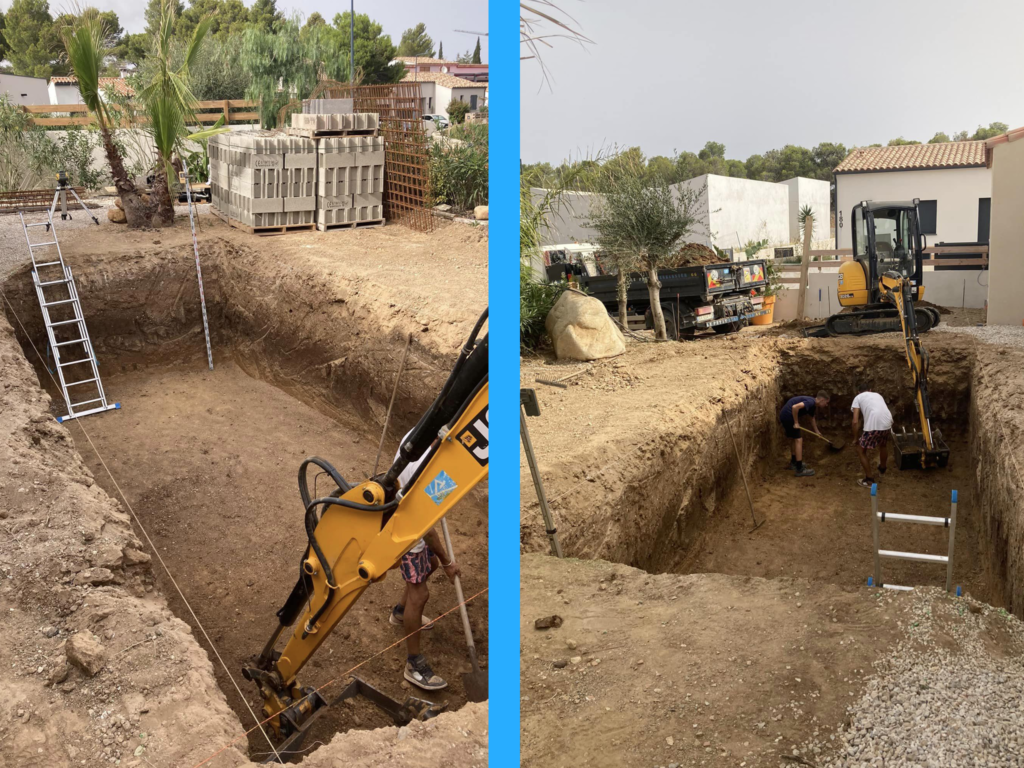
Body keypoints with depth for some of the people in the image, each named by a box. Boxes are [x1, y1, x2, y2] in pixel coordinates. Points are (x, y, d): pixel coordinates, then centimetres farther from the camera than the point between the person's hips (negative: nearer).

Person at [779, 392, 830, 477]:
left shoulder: (813, 405, 15)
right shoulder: (810, 402, -18)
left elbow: (812, 418, 33)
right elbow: (795, 407, -32)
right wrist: (796, 423, -21)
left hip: (785, 416, 10)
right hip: (787, 415, -10)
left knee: (794, 439, 22)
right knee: (798, 440, -8)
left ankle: (793, 462, 36)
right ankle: (799, 470, -7)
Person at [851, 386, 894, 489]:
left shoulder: (858, 398, 14)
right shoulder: (877, 395, 30)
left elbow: (856, 422, 4)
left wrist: (856, 438, 14)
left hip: (873, 426, -6)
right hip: (887, 423, 6)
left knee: (861, 450, 14)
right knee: (883, 445, 36)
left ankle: (869, 480, 16)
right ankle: (882, 469, 59)